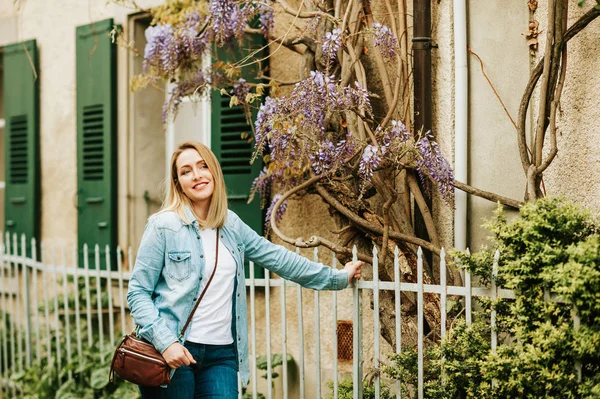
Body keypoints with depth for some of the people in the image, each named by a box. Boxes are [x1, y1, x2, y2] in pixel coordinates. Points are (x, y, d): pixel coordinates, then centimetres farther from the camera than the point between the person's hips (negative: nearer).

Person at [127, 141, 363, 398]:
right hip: (174, 353, -4)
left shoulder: (232, 226, 10)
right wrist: (165, 342, -18)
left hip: (221, 355, 4)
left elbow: (277, 258, 19)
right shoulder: (163, 226, -6)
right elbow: (138, 293, -6)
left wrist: (337, 277, 23)